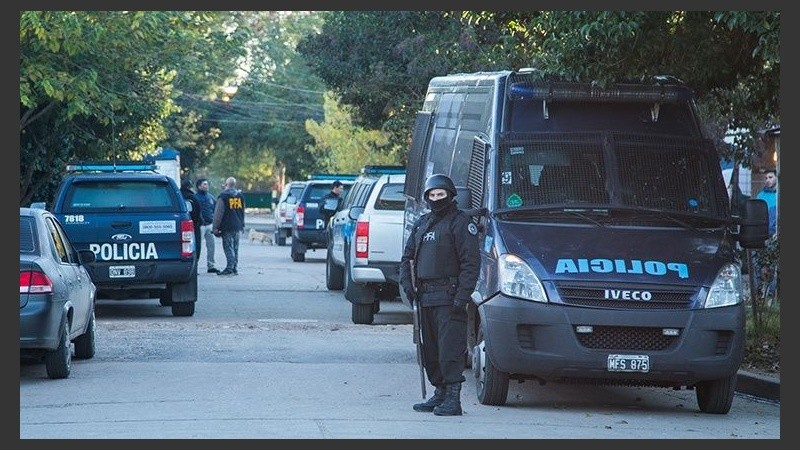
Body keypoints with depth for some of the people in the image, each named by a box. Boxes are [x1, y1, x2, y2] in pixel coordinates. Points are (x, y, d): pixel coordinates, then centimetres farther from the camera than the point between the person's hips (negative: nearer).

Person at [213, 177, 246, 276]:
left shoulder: (223, 196, -8)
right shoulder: (240, 196, 11)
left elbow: (218, 213, -9)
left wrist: (216, 227, -6)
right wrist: (242, 225, 27)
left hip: (227, 227, -6)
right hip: (238, 227, 6)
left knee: (228, 247, -6)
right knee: (235, 248, 10)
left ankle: (229, 268, -13)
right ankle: (235, 268, 10)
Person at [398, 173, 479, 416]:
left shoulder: (460, 223, -5)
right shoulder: (422, 223, 19)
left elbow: (470, 263, -11)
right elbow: (407, 257, 24)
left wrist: (462, 296, -18)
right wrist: (407, 282, 6)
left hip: (448, 297, -8)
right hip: (425, 296, 8)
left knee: (450, 348, -12)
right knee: (430, 350, 12)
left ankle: (453, 398, -14)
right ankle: (440, 393, 21)